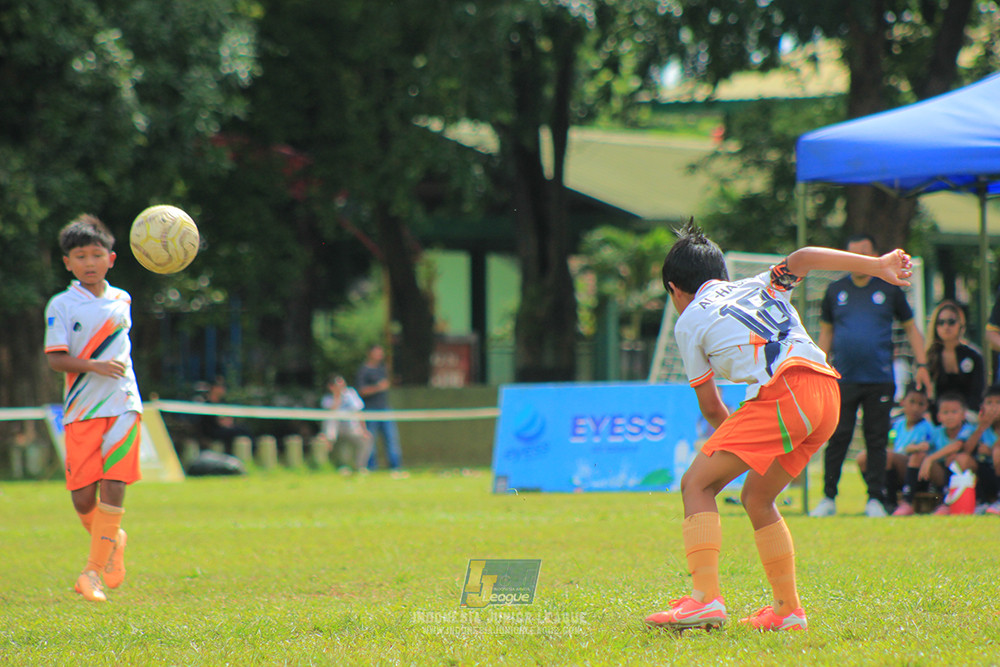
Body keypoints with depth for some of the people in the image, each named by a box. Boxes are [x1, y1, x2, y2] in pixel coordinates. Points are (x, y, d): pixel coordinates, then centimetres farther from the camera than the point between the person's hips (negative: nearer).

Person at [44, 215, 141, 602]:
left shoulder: (122, 300, 12)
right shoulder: (62, 305, -1)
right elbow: (55, 359, -9)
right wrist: (93, 366, -21)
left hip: (122, 406, 2)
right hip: (80, 410, -2)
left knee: (112, 486, -12)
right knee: (82, 496, -5)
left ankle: (94, 570, -5)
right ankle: (112, 541, 26)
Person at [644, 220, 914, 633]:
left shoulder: (688, 322, 16)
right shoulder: (759, 286, 31)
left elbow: (710, 407, 17)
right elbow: (800, 259, 12)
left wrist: (733, 442, 35)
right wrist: (877, 265, 5)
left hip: (780, 393, -7)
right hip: (827, 393, 7)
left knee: (697, 484, -2)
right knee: (756, 498, 20)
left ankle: (705, 598, -19)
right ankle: (788, 610, 19)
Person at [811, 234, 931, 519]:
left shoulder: (889, 290, 7)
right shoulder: (835, 290, 10)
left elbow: (911, 328, 12)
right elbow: (826, 332, 16)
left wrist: (921, 364, 3)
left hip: (880, 379, -1)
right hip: (843, 379, 1)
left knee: (877, 440, 1)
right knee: (837, 438, -3)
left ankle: (875, 500, 7)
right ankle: (828, 498, 3)